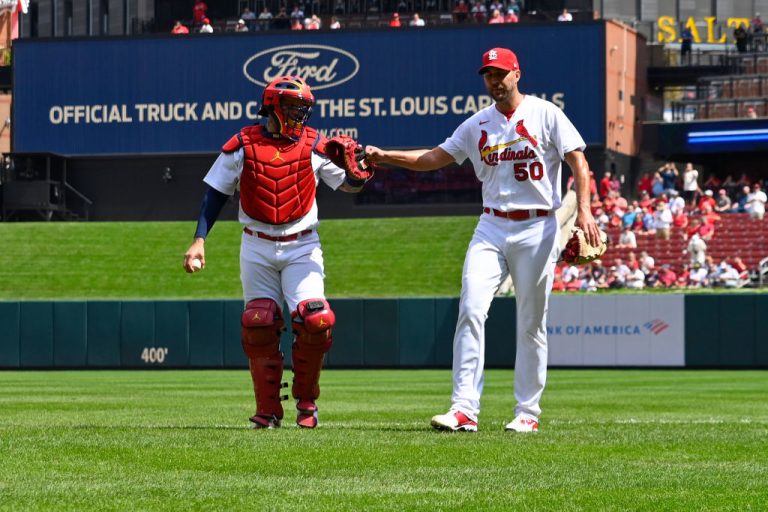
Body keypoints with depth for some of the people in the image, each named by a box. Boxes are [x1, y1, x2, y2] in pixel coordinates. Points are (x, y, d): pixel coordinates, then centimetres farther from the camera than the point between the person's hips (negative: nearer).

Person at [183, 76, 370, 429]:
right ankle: (268, 410, 6)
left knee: (316, 321, -15)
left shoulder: (314, 145, 0)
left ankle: (306, 397, 7)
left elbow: (350, 186, 1)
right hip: (257, 249, 0)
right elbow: (215, 194, 3)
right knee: (258, 326, -4)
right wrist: (199, 240, -5)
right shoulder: (242, 146, -2)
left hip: (302, 246, 0)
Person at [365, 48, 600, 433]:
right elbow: (435, 157, 13)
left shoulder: (545, 115, -1)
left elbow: (578, 161, -6)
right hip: (491, 228, 3)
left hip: (536, 230, -3)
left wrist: (583, 211, -19)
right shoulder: (478, 125, 12)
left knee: (531, 325, 2)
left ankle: (528, 412, 10)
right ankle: (464, 409, -16)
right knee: (471, 310, -12)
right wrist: (385, 157, 0)